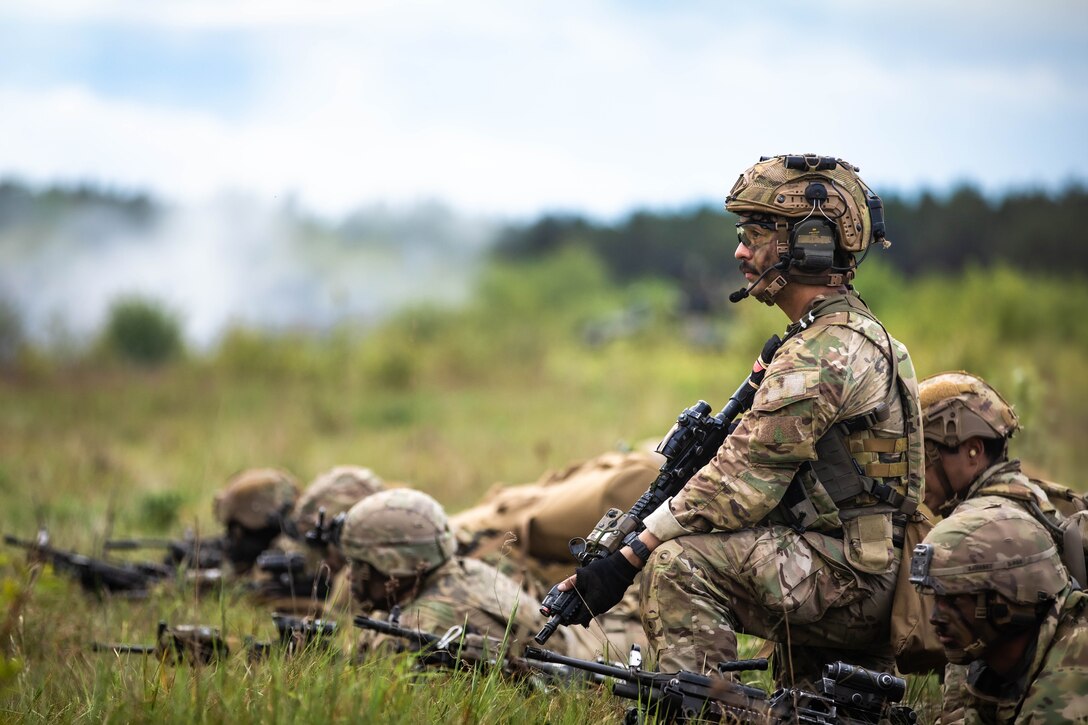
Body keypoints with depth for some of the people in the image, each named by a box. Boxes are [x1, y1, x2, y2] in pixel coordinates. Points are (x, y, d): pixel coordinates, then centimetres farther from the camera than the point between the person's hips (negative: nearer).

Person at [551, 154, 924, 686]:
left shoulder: (823, 355, -17)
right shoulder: (856, 335, 17)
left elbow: (740, 483, -20)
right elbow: (760, 473, 18)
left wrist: (628, 558, -18)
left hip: (847, 579, -10)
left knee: (679, 562, -19)